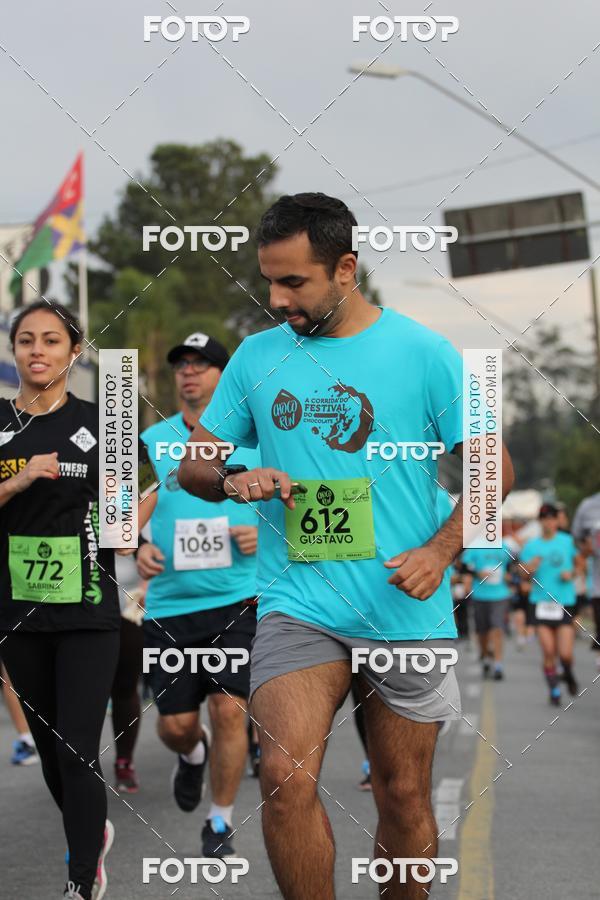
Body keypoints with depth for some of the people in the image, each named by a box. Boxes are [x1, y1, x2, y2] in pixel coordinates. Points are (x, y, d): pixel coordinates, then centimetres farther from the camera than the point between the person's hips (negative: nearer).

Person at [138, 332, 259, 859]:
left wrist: (265, 534, -9)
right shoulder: (152, 441, 6)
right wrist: (138, 549, -8)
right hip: (170, 603, 2)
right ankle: (193, 755, 41)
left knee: (229, 710, -9)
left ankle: (221, 823, 9)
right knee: (176, 724, 3)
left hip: (237, 598, -1)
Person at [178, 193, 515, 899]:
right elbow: (192, 463, 16)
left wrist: (440, 551, -14)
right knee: (285, 777, -20)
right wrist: (233, 481, -8)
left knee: (403, 798, 8)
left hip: (404, 612, -1)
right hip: (296, 607, 1)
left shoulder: (423, 352, -1)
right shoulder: (257, 356, 7)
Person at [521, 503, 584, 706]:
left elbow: (580, 563, 14)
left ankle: (568, 674, 26)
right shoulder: (531, 546, 5)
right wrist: (530, 567, -16)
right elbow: (523, 573, 5)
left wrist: (572, 573, -5)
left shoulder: (568, 541, 3)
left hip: (565, 603, -1)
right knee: (548, 651, -5)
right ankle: (554, 690, 13)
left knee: (565, 654, -8)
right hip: (541, 603, 1)